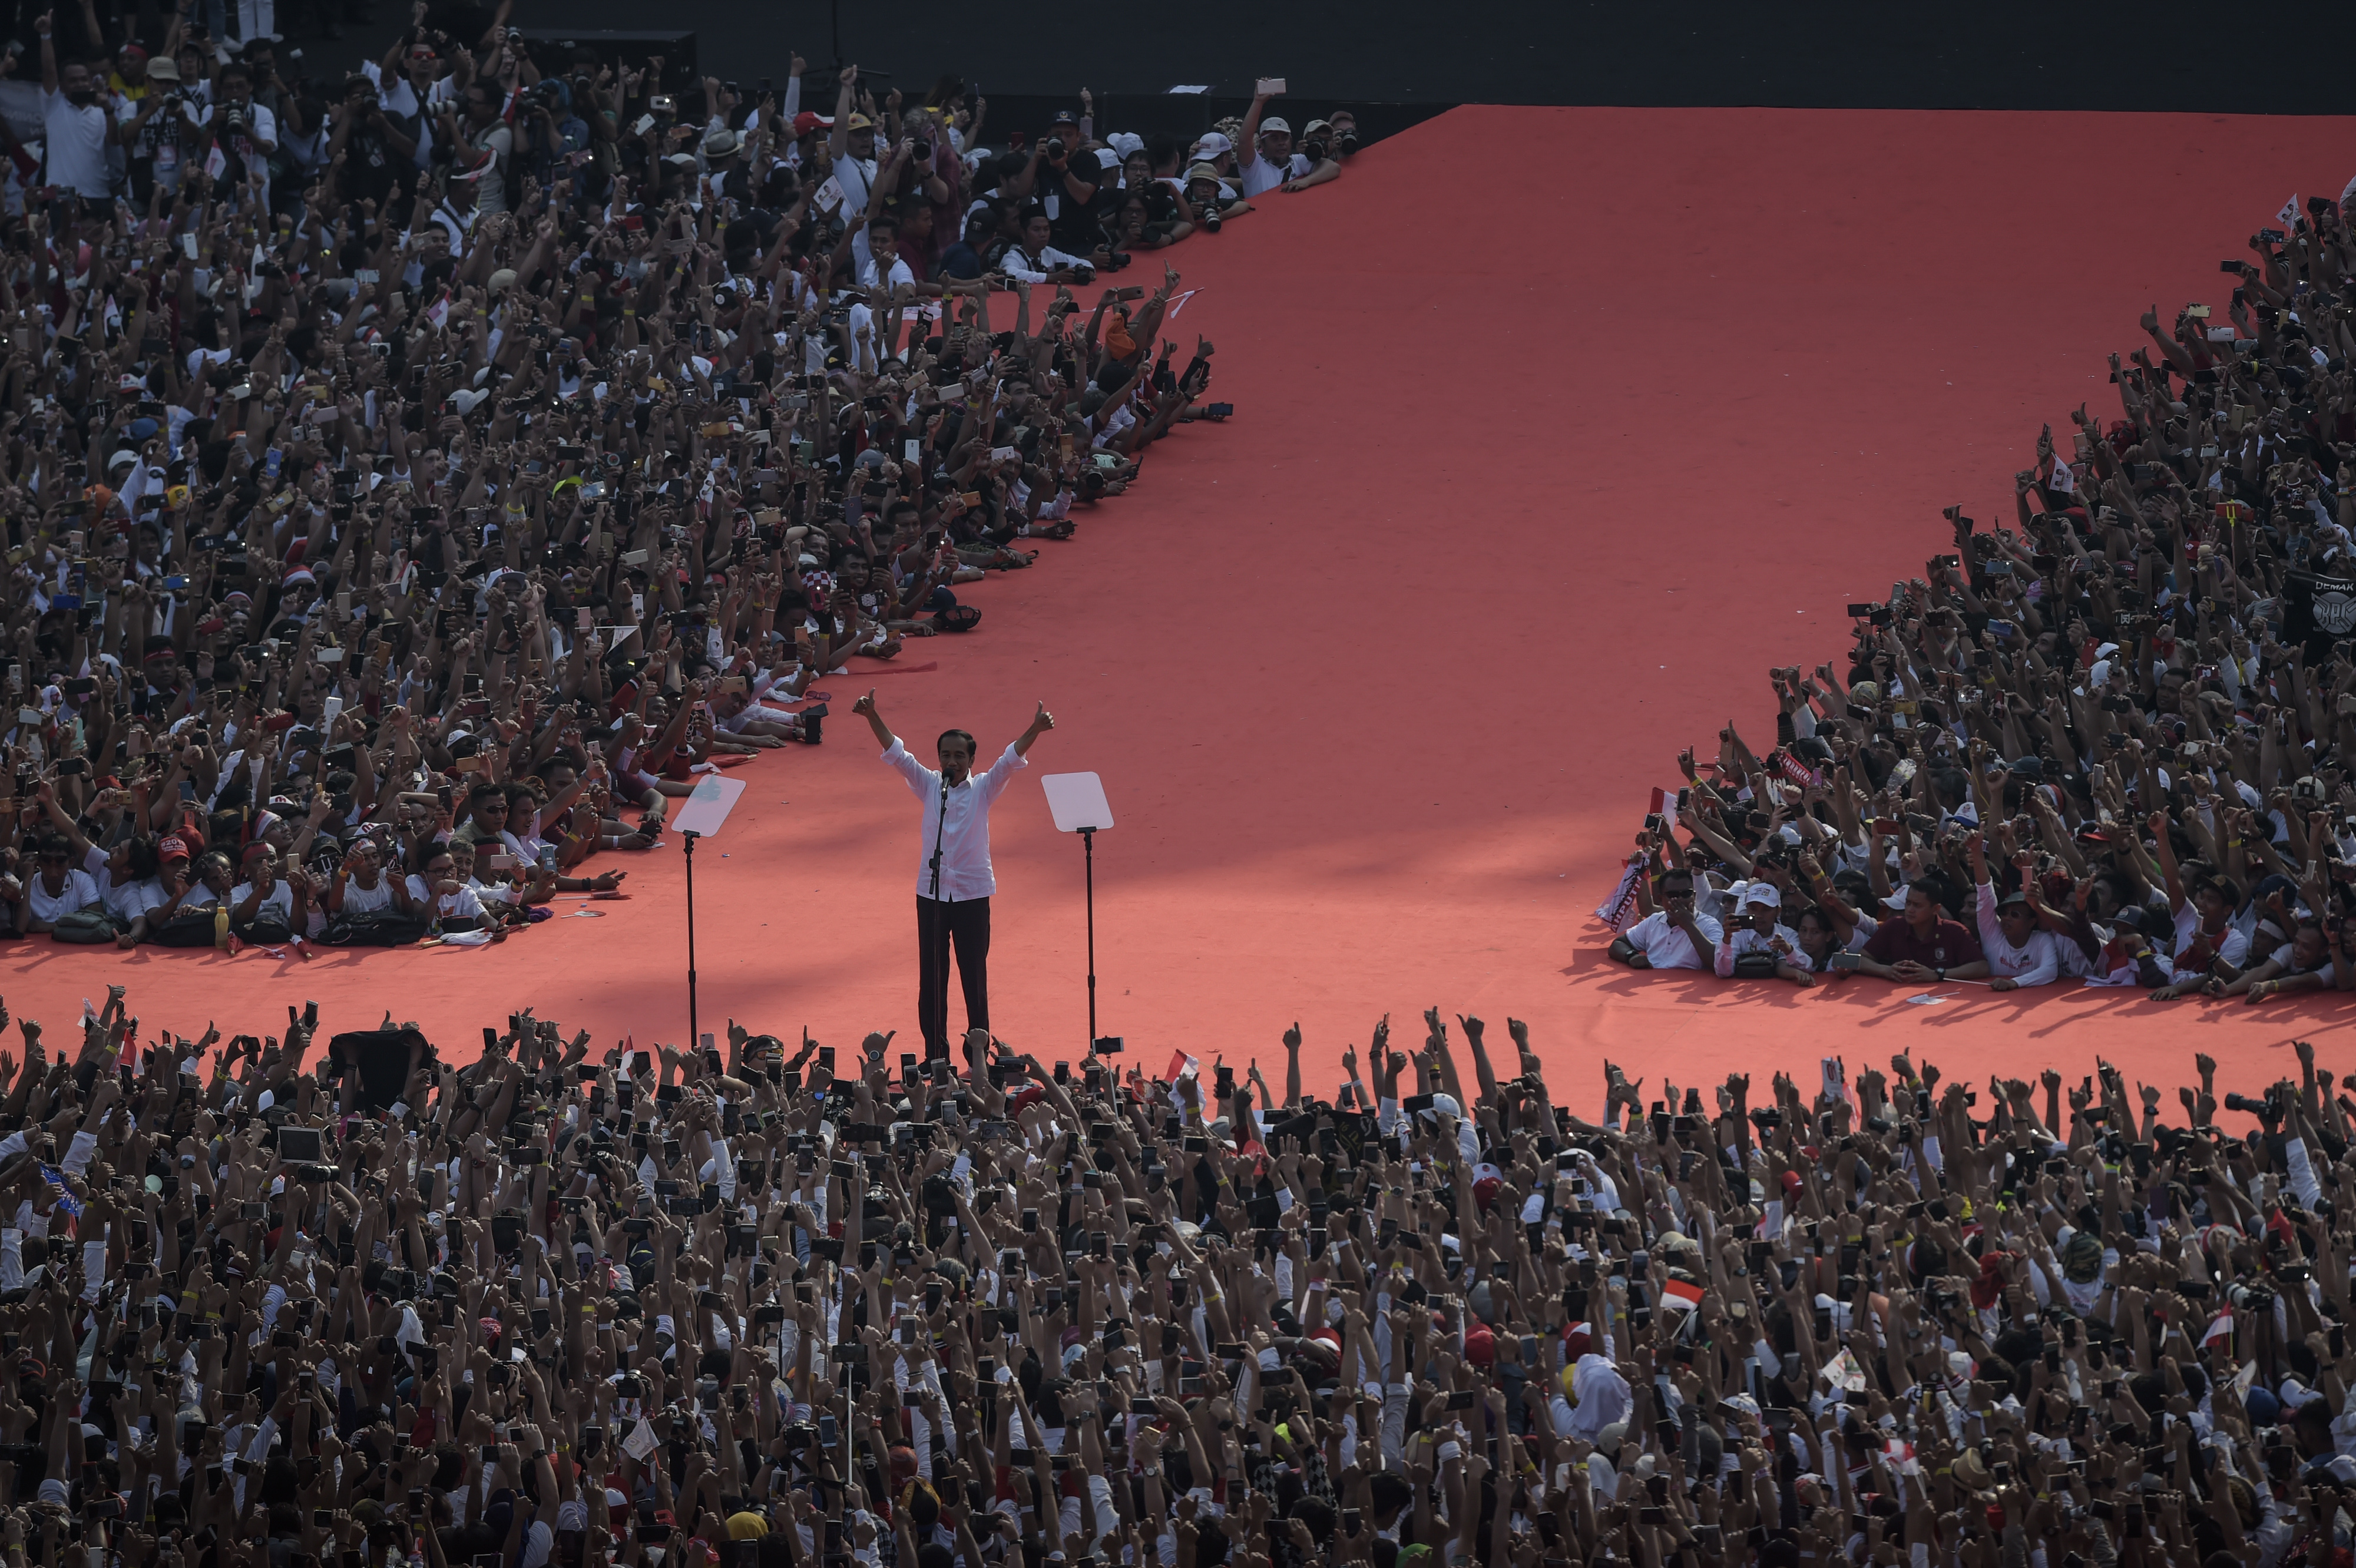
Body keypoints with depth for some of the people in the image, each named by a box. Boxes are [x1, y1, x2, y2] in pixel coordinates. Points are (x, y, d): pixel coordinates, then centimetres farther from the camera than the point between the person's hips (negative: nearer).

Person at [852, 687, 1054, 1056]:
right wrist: (872, 717, -14)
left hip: (972, 894, -2)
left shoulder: (983, 789, 1)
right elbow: (896, 754, -3)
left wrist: (1035, 730, -27)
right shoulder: (929, 786, 4)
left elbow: (1011, 760, -11)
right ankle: (935, 1056, 10)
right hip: (931, 893, 2)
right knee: (931, 978, 4)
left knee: (974, 976, 2)